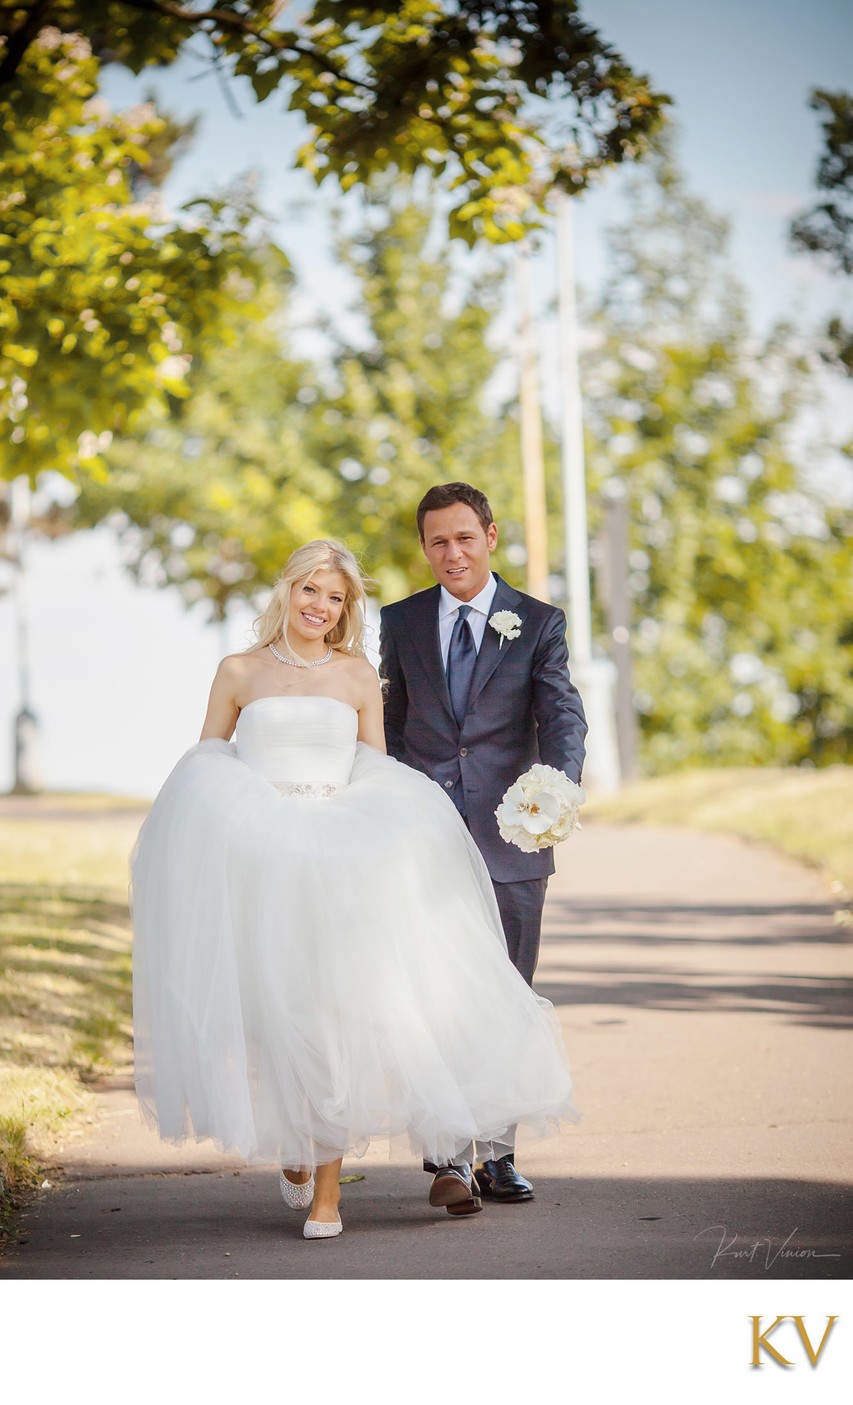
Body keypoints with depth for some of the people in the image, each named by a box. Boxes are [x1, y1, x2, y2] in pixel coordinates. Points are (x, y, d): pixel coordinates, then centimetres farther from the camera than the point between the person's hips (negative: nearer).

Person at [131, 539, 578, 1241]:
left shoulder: (358, 675, 12)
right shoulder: (239, 673, 10)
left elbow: (380, 781, 14)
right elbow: (202, 771, 14)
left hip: (341, 863, 0)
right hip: (253, 862, 0)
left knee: (333, 1012, -10)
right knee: (271, 1015, -4)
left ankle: (326, 1191, -8)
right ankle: (289, 1145, 24)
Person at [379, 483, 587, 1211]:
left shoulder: (538, 624, 3)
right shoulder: (401, 622, 10)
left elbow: (562, 715, -8)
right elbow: (393, 724, 15)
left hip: (510, 839, -1)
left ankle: (498, 1154, 14)